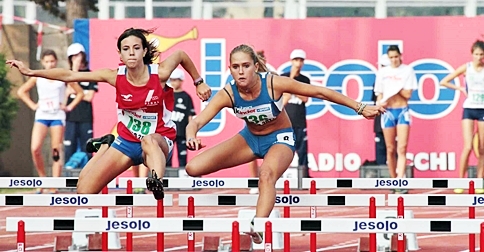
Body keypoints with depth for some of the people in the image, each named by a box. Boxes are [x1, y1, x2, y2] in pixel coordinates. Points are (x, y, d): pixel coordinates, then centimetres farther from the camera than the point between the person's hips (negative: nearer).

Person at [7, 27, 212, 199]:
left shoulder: (159, 73, -17)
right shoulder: (116, 77, -13)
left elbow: (181, 55, 5)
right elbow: (69, 76, -13)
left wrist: (199, 82, 14)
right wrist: (30, 72, -17)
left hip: (159, 140, -3)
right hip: (127, 141, 3)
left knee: (149, 141, -42)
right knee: (84, 192, -3)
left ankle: (157, 182, -69)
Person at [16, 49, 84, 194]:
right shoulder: (37, 77, 4)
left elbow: (80, 93, 8)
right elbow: (21, 92, 14)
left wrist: (70, 107, -2)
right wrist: (32, 105, 3)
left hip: (58, 117, -1)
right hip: (41, 116, 1)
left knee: (56, 153, -4)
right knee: (35, 149, -16)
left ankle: (53, 188, -3)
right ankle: (43, 179, 3)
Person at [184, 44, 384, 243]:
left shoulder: (273, 83, -27)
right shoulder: (228, 94, -22)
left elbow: (319, 92, -19)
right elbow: (197, 121, -29)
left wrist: (359, 108, -18)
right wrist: (191, 136, -55)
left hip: (279, 138, -4)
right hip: (250, 137, 4)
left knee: (266, 175, -39)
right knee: (193, 168, -13)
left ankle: (258, 227, -49)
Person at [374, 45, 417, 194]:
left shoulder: (407, 71, 1)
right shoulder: (383, 73, 7)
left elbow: (408, 94, -3)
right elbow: (379, 95, 9)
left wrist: (394, 87, -9)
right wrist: (380, 102, -11)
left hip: (402, 111, -2)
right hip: (388, 111, 2)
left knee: (402, 148, -12)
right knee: (390, 149, 4)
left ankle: (400, 181, -21)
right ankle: (393, 180, 13)